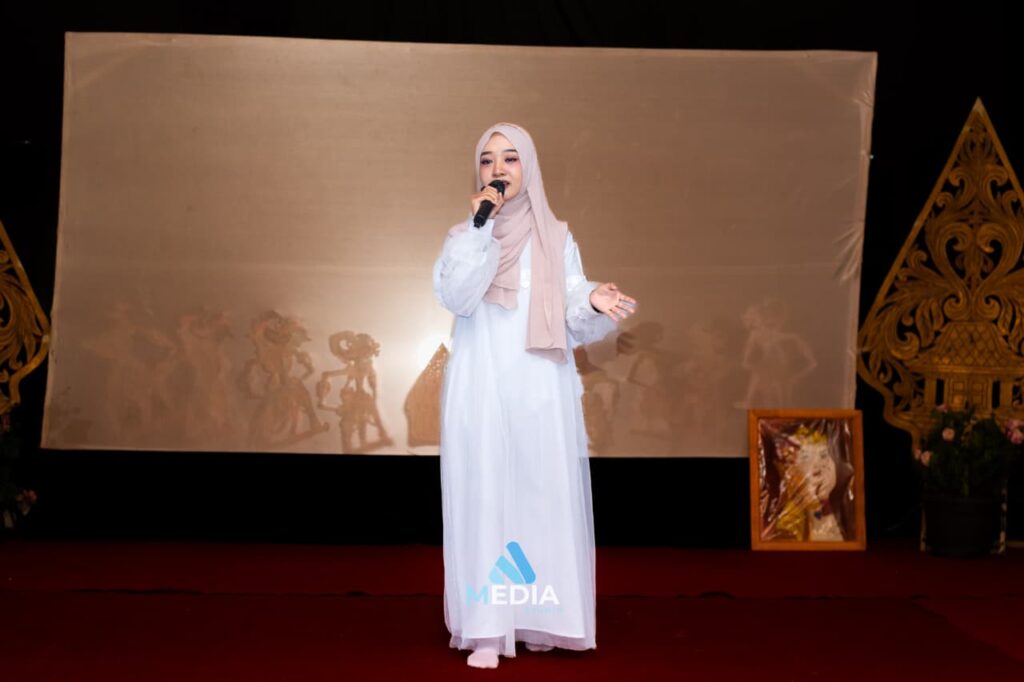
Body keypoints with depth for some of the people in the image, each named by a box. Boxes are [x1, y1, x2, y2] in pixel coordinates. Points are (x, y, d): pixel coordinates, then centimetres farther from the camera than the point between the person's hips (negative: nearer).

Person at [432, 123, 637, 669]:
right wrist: (480, 228, -12)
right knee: (484, 495, -4)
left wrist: (595, 304, -18)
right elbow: (456, 297, -9)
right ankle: (488, 629, -3)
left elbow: (572, 319, 4)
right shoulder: (463, 235, 10)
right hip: (481, 388, 0)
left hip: (541, 388, 1)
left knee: (544, 494, -2)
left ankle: (540, 620, 7)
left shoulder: (557, 239, 10)